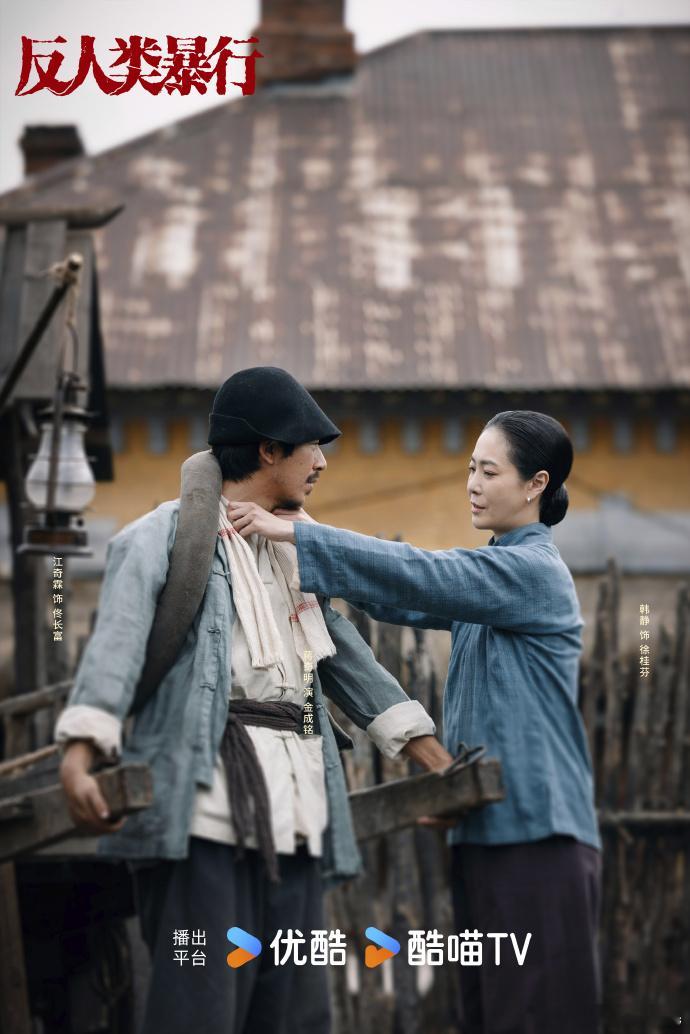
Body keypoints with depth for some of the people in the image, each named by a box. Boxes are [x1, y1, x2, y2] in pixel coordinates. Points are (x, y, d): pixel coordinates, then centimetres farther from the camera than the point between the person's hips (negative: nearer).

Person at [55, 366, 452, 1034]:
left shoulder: (293, 548, 26)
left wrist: (430, 755, 22)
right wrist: (81, 749, -30)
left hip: (292, 815, 8)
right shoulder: (168, 534, 1)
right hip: (206, 806, -7)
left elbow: (345, 654, 28)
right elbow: (119, 635, -14)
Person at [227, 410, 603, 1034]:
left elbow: (417, 577, -20)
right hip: (489, 829, 9)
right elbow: (414, 604, 8)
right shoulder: (494, 571, 18)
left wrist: (294, 534, -21)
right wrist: (314, 547, -7)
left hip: (539, 835, -9)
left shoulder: (533, 570, -11)